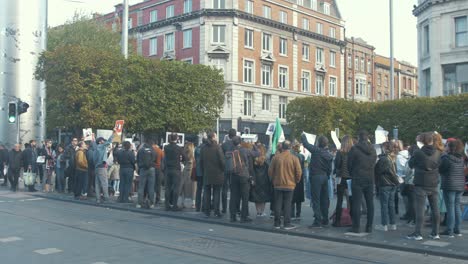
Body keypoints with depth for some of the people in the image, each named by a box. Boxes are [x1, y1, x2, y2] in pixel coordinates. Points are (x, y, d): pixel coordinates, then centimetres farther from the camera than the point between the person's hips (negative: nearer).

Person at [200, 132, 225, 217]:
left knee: (207, 193, 9)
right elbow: (222, 160, -11)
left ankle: (207, 211, 10)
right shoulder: (217, 147, -10)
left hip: (206, 174, 4)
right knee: (216, 193, 2)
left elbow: (201, 161, 8)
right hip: (217, 174, -4)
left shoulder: (203, 148, 4)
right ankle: (216, 211, 2)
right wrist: (223, 169, 3)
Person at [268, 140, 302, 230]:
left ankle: (277, 223, 12)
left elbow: (270, 171, 1)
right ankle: (287, 224, 3)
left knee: (278, 204, 8)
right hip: (289, 185, -2)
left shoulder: (276, 157, -3)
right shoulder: (294, 158, -8)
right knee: (287, 204, 3)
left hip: (277, 185, 2)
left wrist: (273, 180, 16)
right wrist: (296, 181, 11)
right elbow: (299, 172, -6)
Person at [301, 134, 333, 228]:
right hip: (325, 177, 7)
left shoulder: (316, 150, -13)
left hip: (316, 177, -7)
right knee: (324, 199, 13)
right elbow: (329, 169, 10)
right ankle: (325, 220, 21)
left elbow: (306, 144, -5)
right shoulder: (329, 155, 6)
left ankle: (318, 221, -6)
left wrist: (303, 136, 14)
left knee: (316, 200, -4)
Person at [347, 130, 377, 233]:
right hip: (370, 179, 5)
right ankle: (369, 227, 12)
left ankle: (356, 227, -1)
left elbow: (349, 164, -3)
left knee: (356, 203, -1)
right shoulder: (373, 149, 5)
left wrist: (352, 174, 14)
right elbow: (374, 164, 9)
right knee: (370, 203, 9)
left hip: (357, 179, -4)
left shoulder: (354, 149, -10)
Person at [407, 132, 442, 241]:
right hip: (434, 185, 4)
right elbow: (441, 166, 11)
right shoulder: (438, 153, -2)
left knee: (420, 208, -2)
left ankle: (417, 233, -3)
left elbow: (411, 164, 1)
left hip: (421, 184, -4)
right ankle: (435, 233, 17)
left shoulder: (418, 153, -13)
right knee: (435, 208, 11)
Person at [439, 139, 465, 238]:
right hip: (460, 185, 7)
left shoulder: (446, 157, -15)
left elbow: (440, 170, -8)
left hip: (450, 185, -6)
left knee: (450, 208, -3)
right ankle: (457, 230, 19)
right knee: (457, 206, 14)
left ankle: (450, 231, 0)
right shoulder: (461, 158, 6)